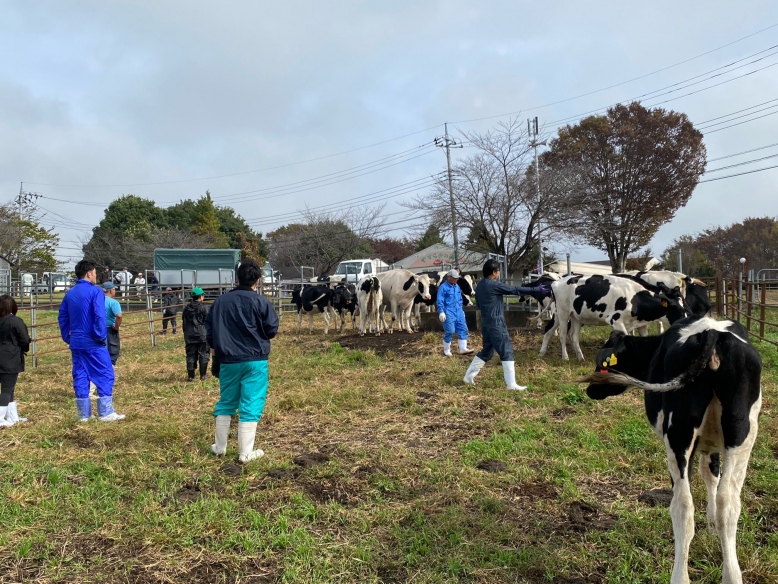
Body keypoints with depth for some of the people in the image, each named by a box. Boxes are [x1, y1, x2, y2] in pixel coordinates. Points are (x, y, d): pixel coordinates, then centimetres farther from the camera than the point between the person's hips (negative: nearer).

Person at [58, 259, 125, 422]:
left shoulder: (70, 293, 11)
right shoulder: (95, 291, -10)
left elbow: (62, 317, 14)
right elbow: (99, 316, -19)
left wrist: (68, 338, 18)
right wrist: (101, 337, -12)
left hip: (76, 343, 7)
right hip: (93, 343, -7)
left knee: (80, 377, 10)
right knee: (105, 375, 0)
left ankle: (83, 414, 15)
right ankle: (106, 413, 0)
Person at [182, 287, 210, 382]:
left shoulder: (186, 308, 9)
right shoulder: (204, 307, -7)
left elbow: (183, 322, 13)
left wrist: (185, 333, 21)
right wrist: (209, 333, 1)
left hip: (189, 335, 4)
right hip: (202, 335, -4)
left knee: (191, 355, 8)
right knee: (203, 354, 5)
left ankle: (191, 376, 9)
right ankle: (203, 375, 7)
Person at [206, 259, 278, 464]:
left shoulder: (221, 301, 3)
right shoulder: (261, 302, -10)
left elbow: (209, 329, 8)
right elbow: (272, 330, -6)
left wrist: (216, 351, 20)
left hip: (228, 361, 4)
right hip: (255, 361, -4)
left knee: (226, 403, 19)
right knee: (251, 406, 2)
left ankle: (220, 446, 28)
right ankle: (246, 453, 5)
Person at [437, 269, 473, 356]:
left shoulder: (457, 287, 15)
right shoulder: (443, 287, -8)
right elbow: (440, 301, -11)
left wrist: (461, 309, 22)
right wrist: (441, 312, -17)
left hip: (458, 312, 7)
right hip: (448, 313, -7)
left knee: (463, 329, 2)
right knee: (450, 331, -9)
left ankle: (463, 349, 8)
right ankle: (446, 351, 6)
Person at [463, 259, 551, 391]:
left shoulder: (479, 286, 9)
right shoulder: (494, 285, -15)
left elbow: (478, 303, 21)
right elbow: (515, 290, -13)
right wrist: (536, 291, -7)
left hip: (486, 322, 9)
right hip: (496, 323, -9)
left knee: (487, 351, 18)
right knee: (506, 352, -3)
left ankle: (469, 376, 21)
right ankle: (511, 384, -1)